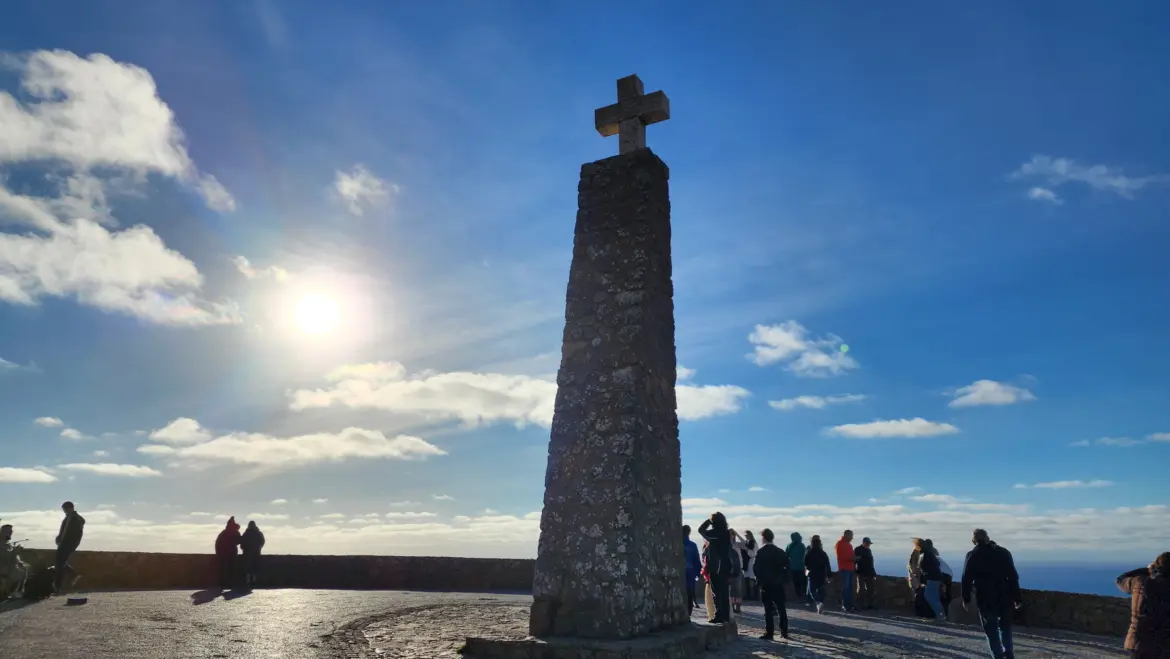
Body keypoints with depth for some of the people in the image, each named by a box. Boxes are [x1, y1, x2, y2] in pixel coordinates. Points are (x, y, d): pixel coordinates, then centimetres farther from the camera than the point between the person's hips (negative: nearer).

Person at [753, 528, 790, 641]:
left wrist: (759, 579, 0)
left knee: (768, 609, 0)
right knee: (781, 609, 12)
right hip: (778, 584, 4)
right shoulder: (780, 552, 2)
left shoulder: (760, 552, -10)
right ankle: (784, 632, 15)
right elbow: (787, 567, 0)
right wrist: (784, 579, 8)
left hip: (765, 584, -3)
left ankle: (769, 632, -1)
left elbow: (757, 568, -13)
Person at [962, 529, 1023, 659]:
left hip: (985, 599, -2)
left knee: (991, 630, 6)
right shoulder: (1004, 553, 3)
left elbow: (966, 579, -4)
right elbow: (1013, 577, 1)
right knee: (1005, 626, 20)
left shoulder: (972, 556, -1)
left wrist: (966, 599, 2)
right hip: (1004, 597, 3)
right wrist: (1017, 598, 5)